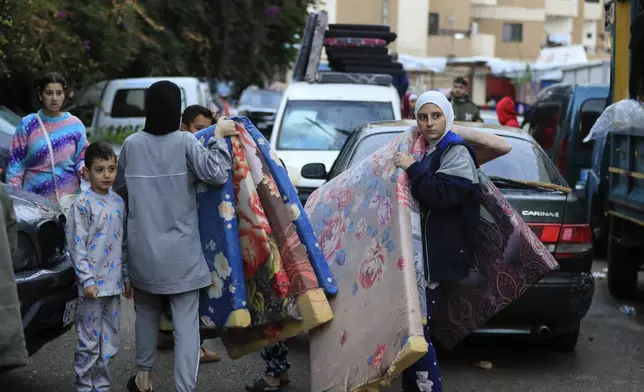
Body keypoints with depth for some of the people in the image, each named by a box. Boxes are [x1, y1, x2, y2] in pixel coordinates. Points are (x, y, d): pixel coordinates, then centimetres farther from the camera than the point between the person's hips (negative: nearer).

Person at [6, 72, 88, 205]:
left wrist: (83, 168, -14)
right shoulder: (28, 124, 2)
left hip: (68, 197, 1)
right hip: (34, 196, -1)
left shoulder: (75, 125, 5)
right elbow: (16, 162, 2)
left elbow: (82, 157, 9)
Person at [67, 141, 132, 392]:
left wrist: (126, 278, 15)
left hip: (114, 282, 6)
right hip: (93, 283, -6)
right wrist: (87, 279, -17)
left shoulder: (118, 202, 9)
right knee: (89, 340, 1)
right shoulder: (83, 204, -9)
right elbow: (77, 246, -11)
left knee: (110, 340, 11)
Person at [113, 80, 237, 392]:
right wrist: (219, 137, -6)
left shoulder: (131, 144, -1)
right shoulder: (185, 142, -10)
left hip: (142, 248, 4)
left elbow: (119, 188, 10)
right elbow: (216, 174, -17)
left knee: (146, 310, 24)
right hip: (181, 251, -4)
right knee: (186, 322, -1)